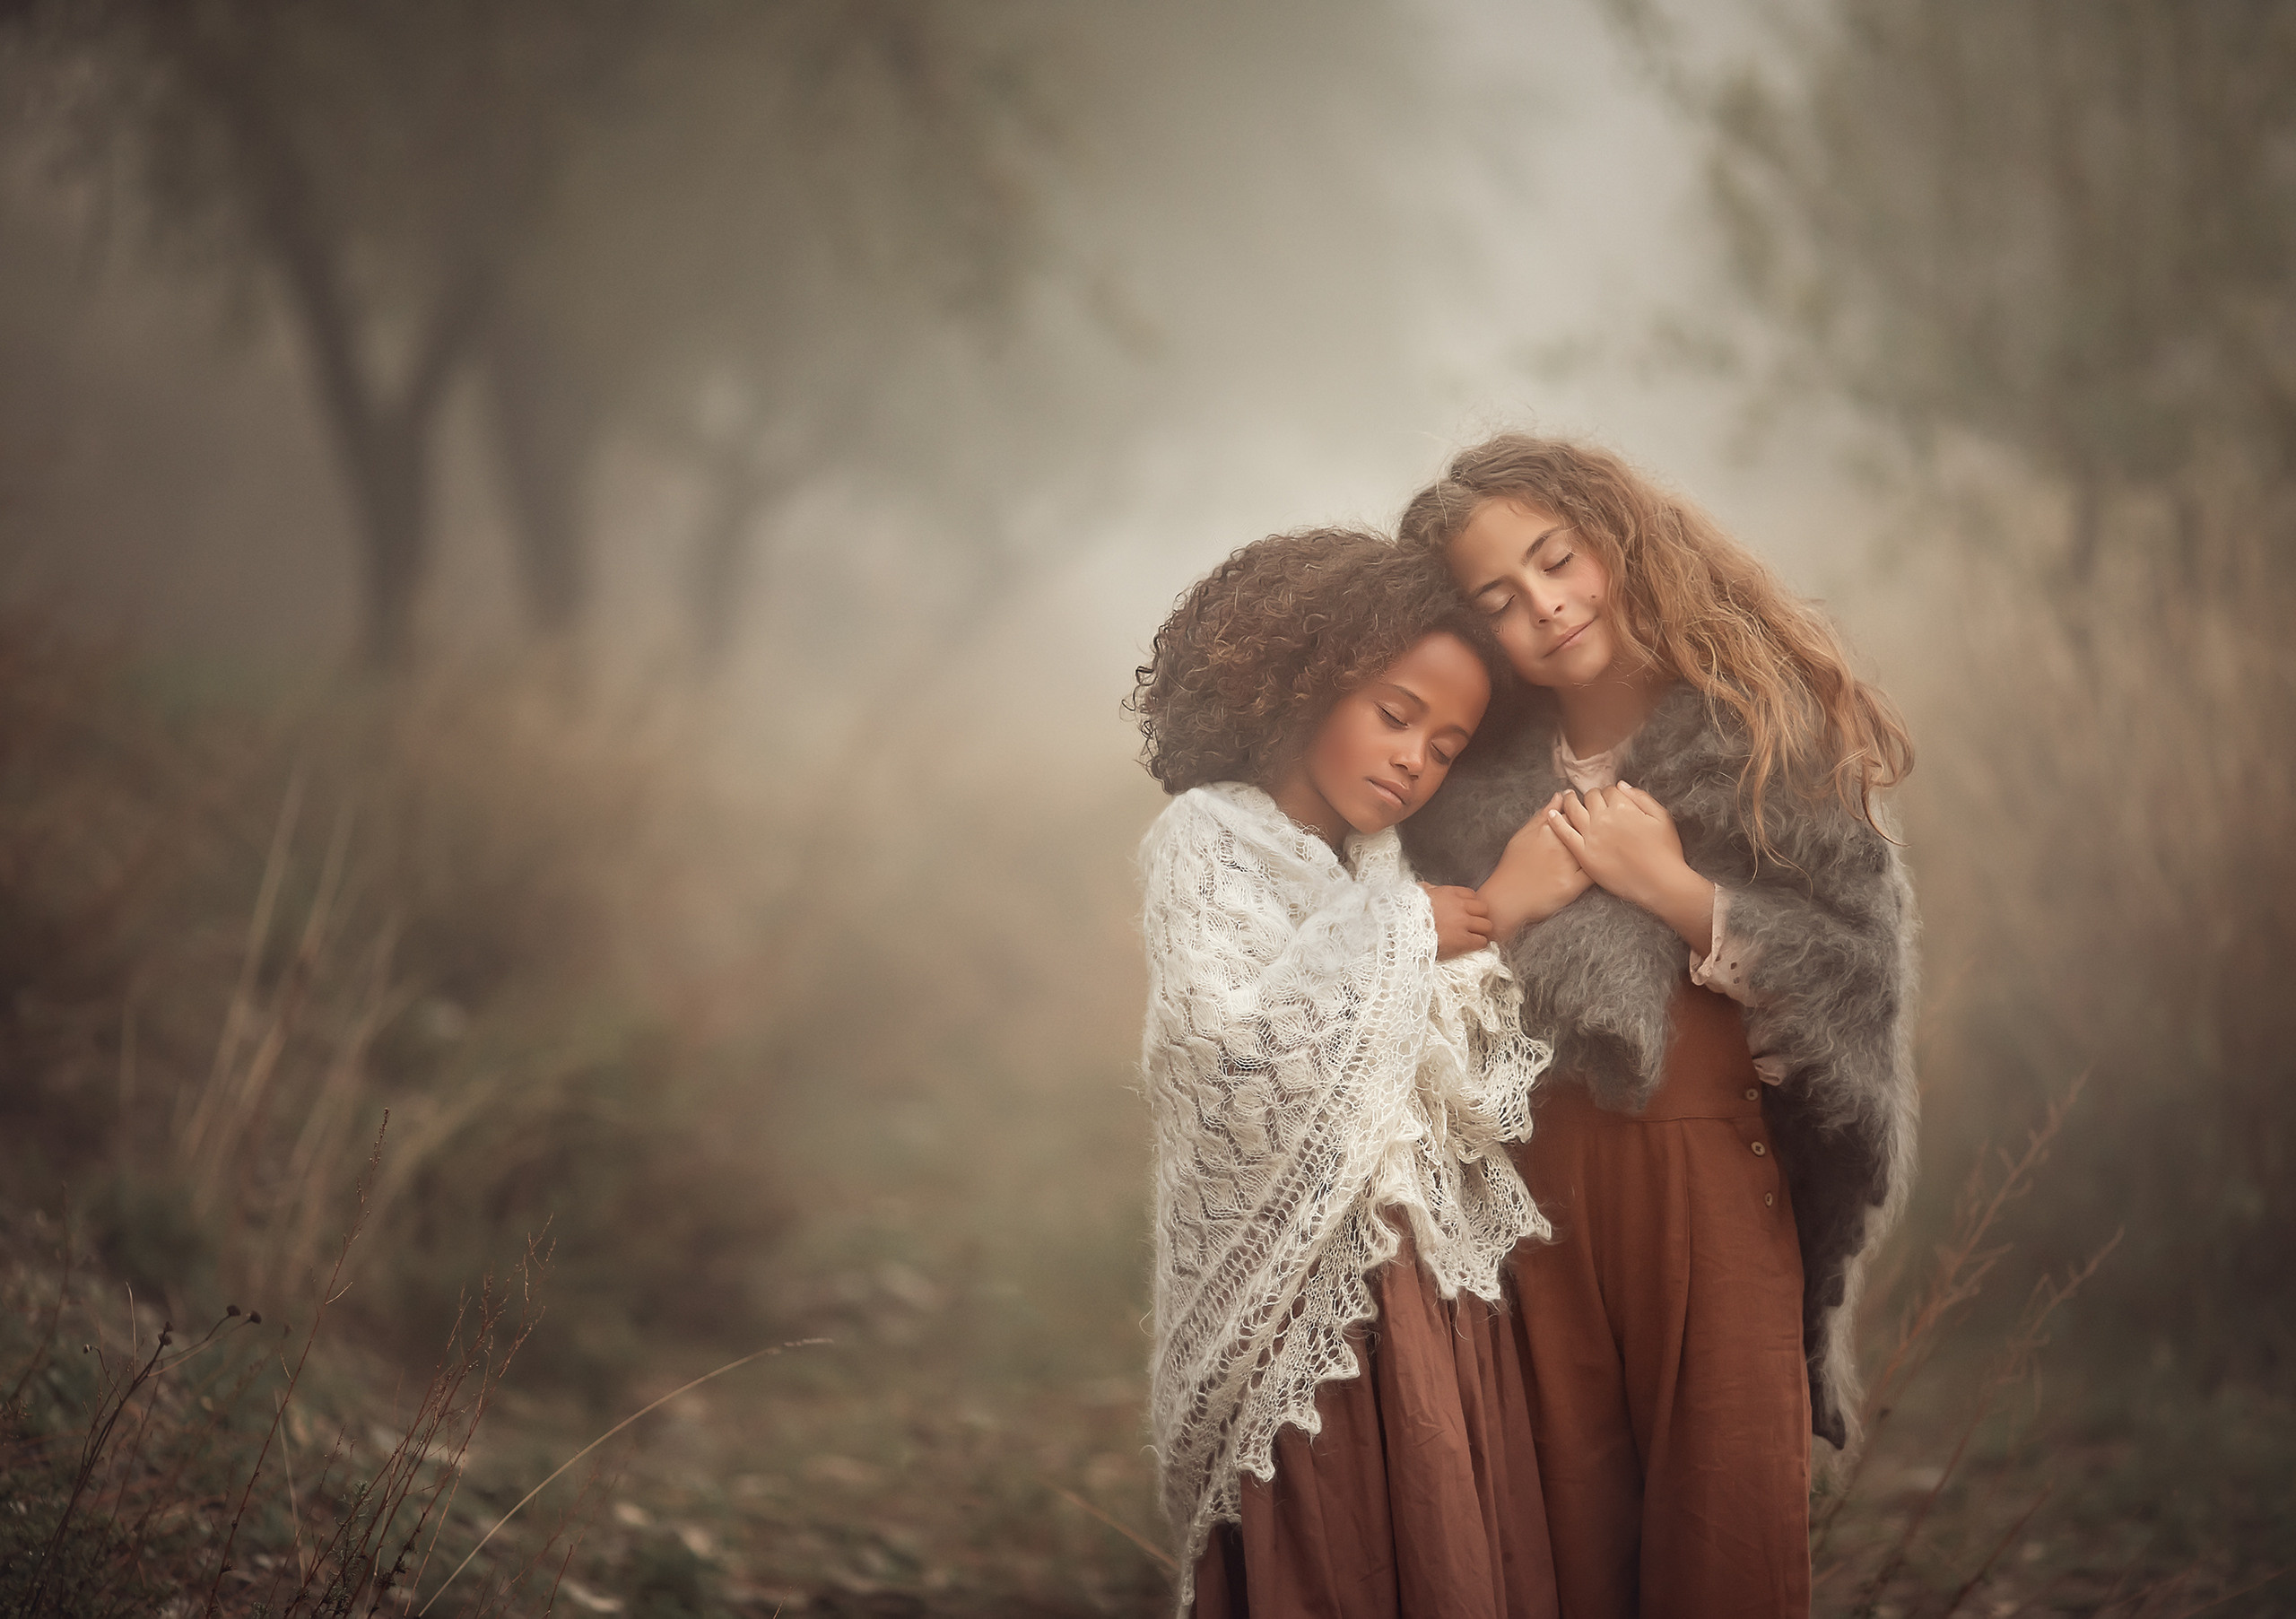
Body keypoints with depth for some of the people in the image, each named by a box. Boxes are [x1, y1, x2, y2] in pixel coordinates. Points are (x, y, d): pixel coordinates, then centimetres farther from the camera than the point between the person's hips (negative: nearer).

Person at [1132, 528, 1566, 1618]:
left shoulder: (1388, 876, 16)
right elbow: (1230, 1047, -20)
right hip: (1306, 1309, -6)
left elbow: (1484, 1111, 11)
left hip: (1435, 1285, 6)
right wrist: (1399, 937, -9)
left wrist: (1476, 952, -5)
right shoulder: (1208, 835, -2)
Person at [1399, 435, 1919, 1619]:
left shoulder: (1767, 735, -2)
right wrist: (1510, 902, -5)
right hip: (1540, 1187, 2)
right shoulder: (1475, 781, 7)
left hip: (1720, 1180, -2)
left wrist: (1672, 889, -13)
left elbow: (1855, 976, -6)